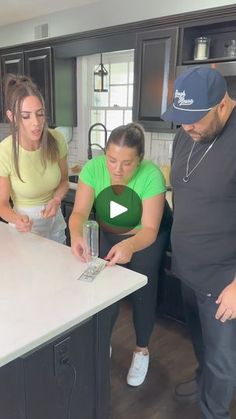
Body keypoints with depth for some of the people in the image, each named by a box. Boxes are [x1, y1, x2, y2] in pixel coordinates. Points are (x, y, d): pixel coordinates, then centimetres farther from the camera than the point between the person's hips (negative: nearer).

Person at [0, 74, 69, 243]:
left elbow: (64, 180, -1)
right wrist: (16, 219, -35)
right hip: (24, 229, -3)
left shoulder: (56, 139, -16)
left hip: (55, 223, 3)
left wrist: (56, 200, -20)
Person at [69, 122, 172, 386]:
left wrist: (130, 245, -53)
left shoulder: (151, 175, -32)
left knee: (142, 288, -11)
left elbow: (149, 230, -32)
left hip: (146, 237, -2)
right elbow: (79, 213, -26)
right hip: (107, 234, 3)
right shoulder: (93, 168, -25)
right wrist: (76, 234, -48)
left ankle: (142, 350, 17)